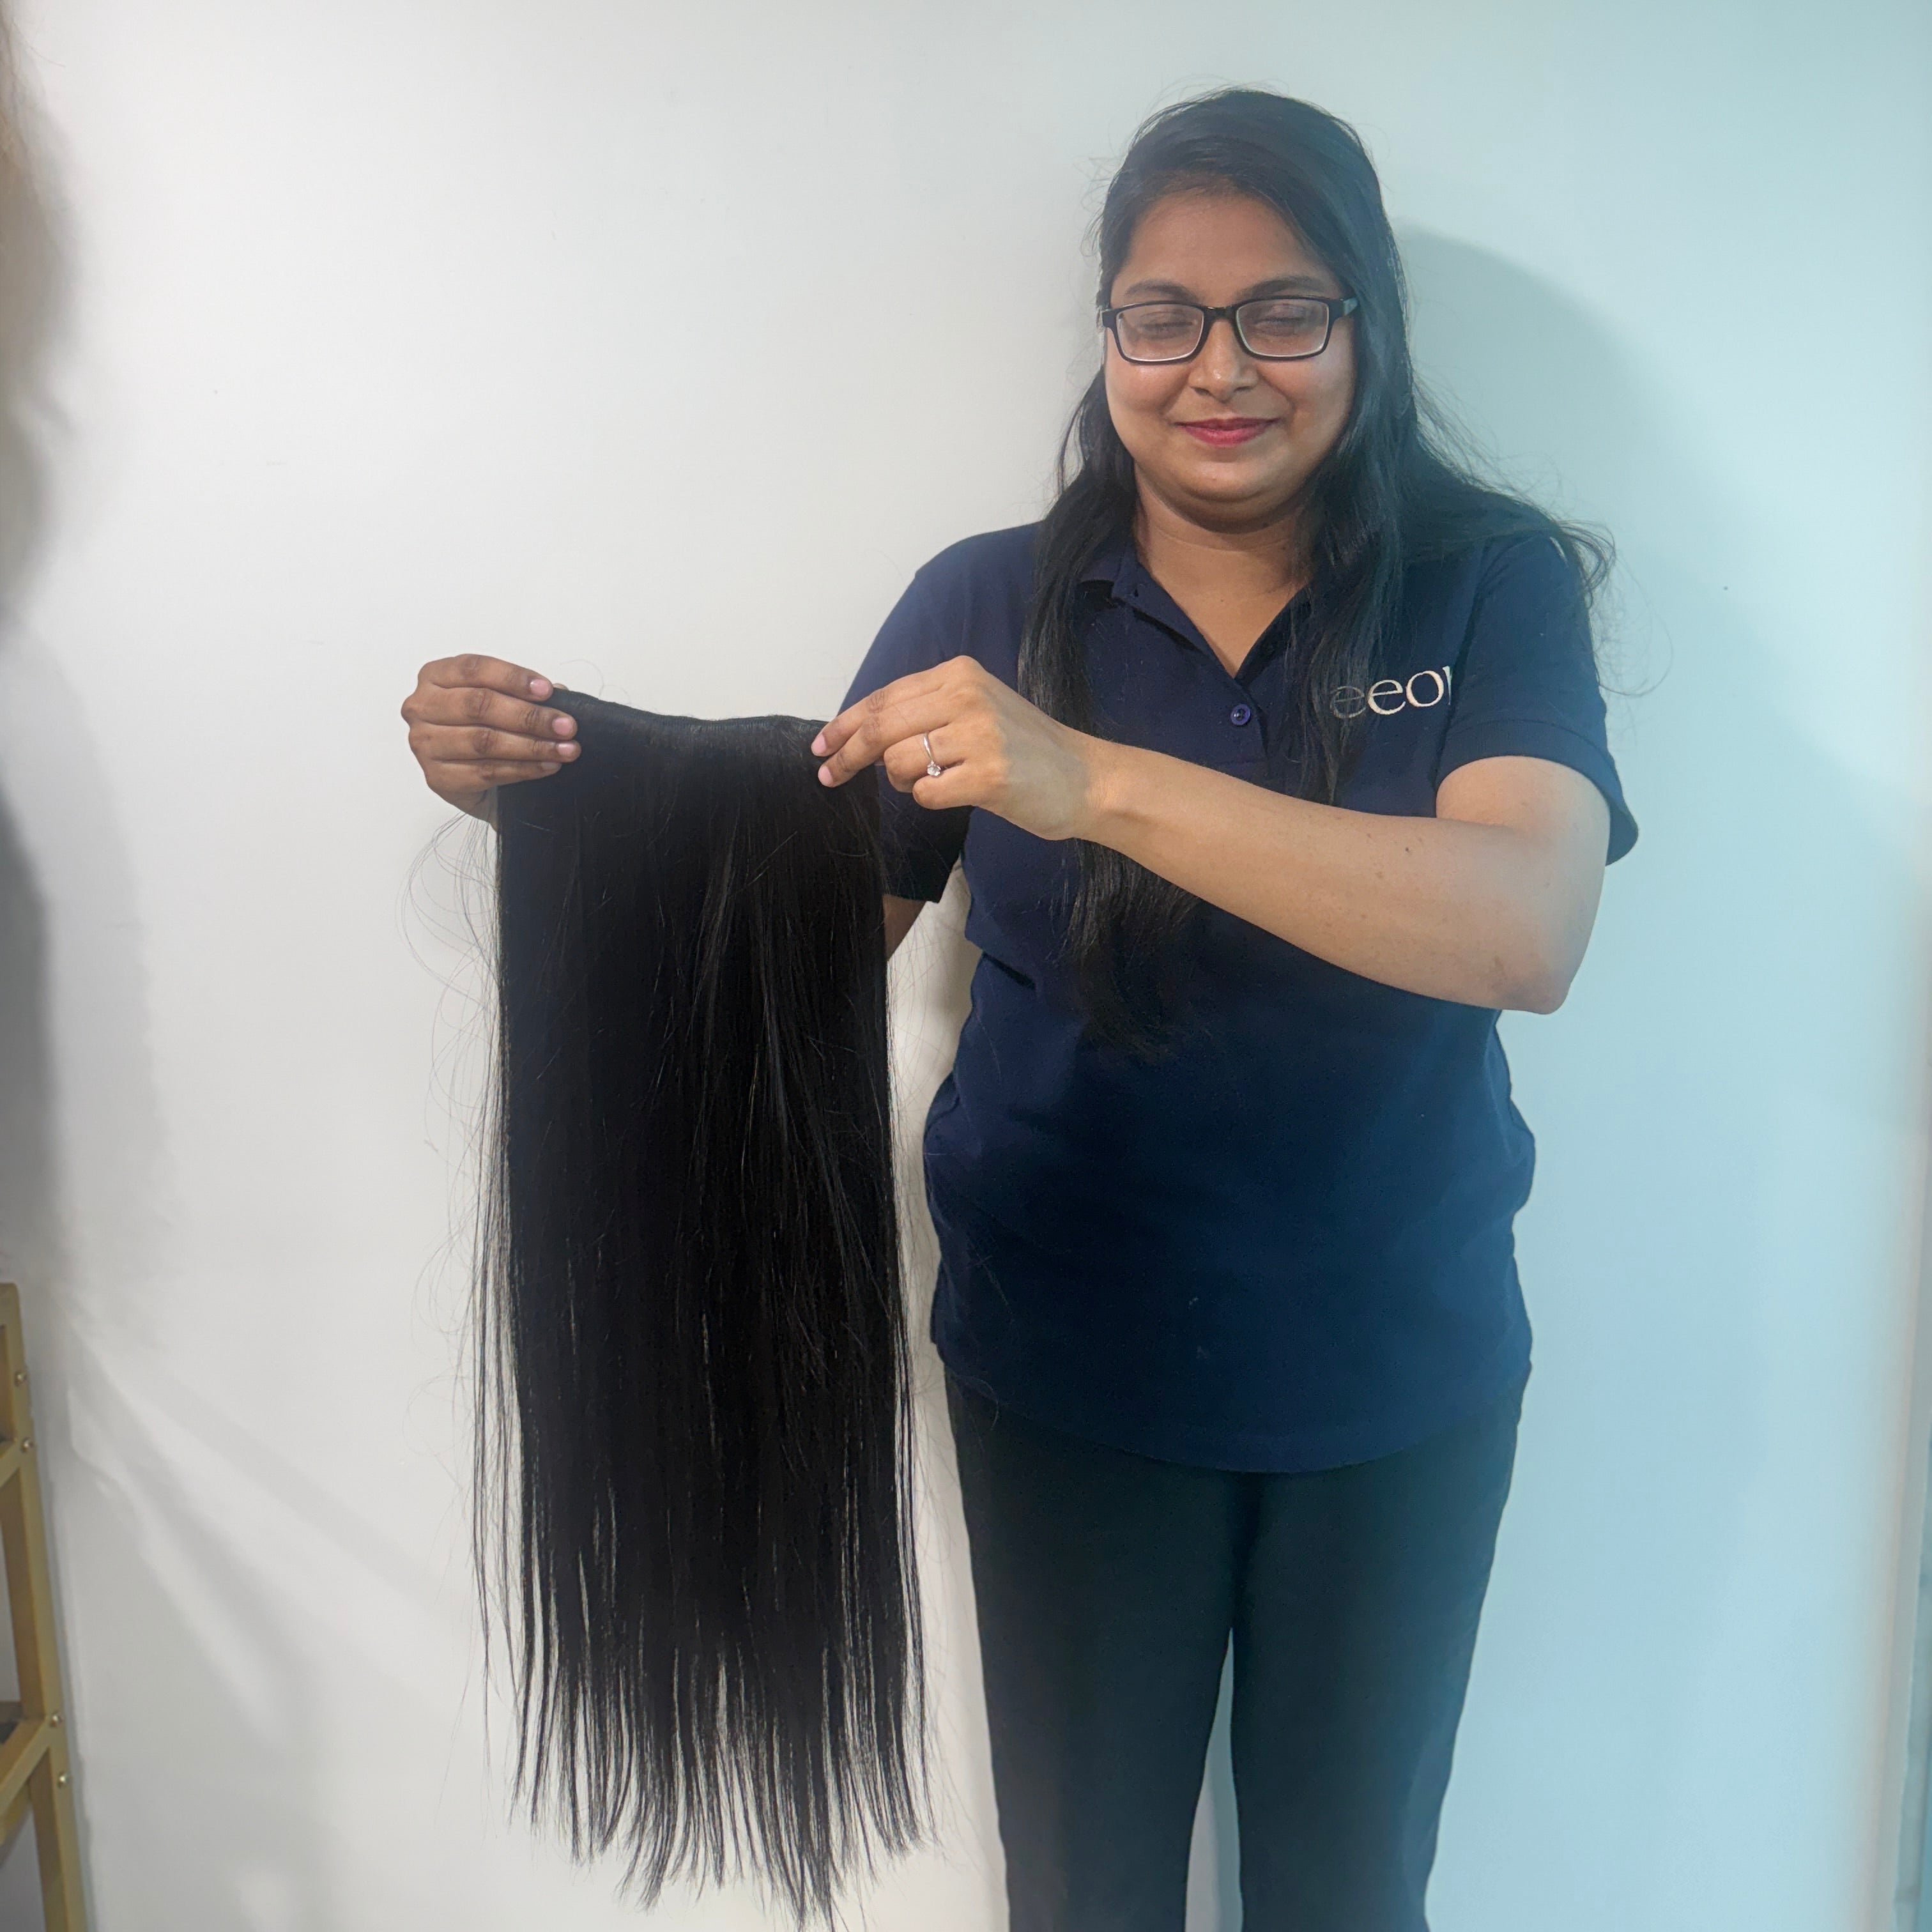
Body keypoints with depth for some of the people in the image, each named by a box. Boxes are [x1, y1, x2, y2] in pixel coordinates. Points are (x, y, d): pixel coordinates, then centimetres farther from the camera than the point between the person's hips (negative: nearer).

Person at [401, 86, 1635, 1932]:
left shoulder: (1493, 588, -9)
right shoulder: (992, 602, -5)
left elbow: (1527, 927, -28)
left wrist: (1097, 781, -39)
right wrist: (561, 788, -24)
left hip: (1400, 1378, 0)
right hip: (1071, 1373, 0)